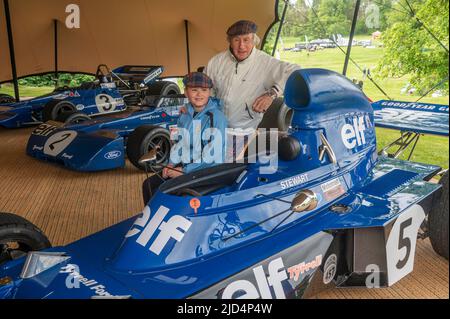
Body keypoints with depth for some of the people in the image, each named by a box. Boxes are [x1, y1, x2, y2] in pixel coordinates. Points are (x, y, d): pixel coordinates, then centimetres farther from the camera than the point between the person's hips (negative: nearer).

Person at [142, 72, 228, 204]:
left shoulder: (216, 117, -15)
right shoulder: (184, 116, 8)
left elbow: (214, 155, -19)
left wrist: (185, 171, -16)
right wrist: (171, 163, 2)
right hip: (184, 166, 7)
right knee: (149, 185, 0)